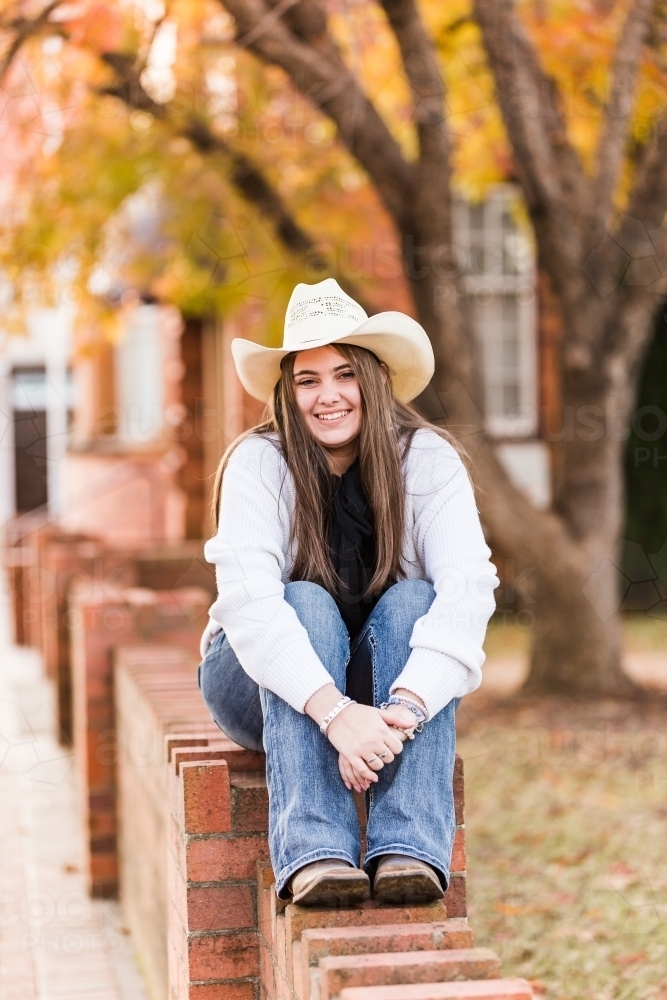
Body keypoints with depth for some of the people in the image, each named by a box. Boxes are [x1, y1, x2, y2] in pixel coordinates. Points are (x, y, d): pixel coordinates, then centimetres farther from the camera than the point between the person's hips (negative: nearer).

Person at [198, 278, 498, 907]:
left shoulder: (427, 459, -14)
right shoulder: (257, 464, -18)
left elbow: (469, 587, -27)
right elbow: (247, 602, -31)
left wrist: (407, 703, -43)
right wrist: (335, 712, -46)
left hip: (382, 679, 1)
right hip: (266, 686, -1)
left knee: (411, 601, -28)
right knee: (307, 603, -31)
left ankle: (410, 849, -39)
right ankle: (313, 854, -43)